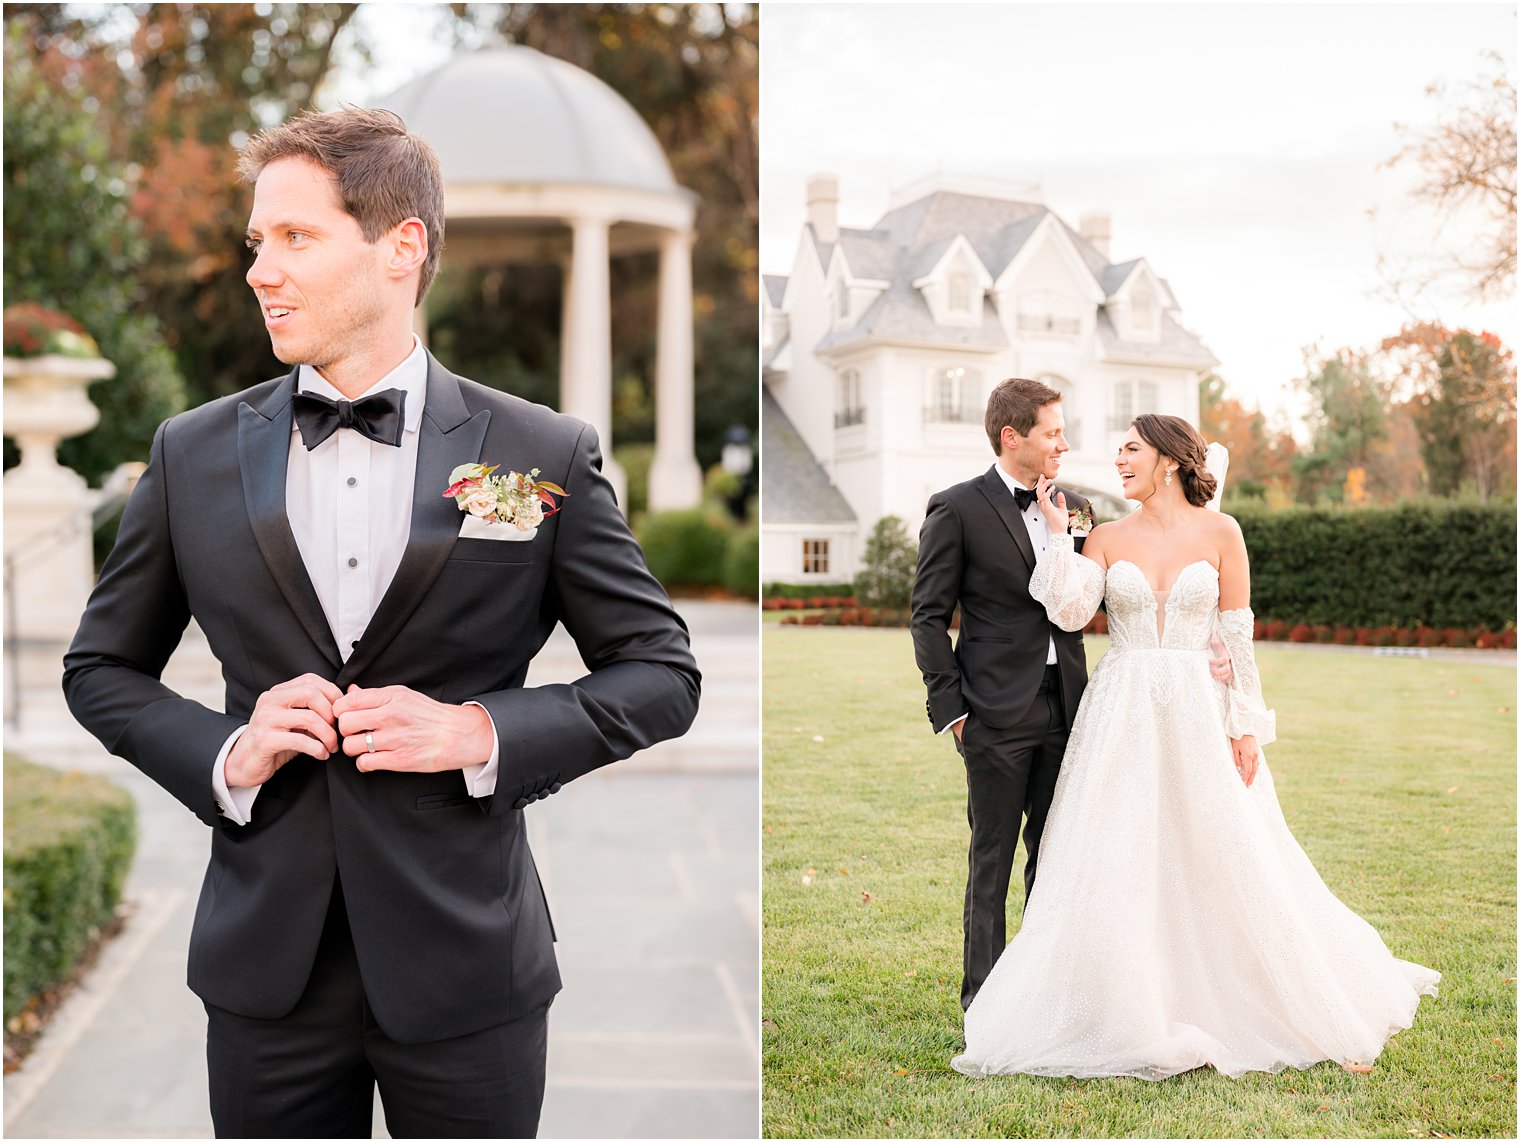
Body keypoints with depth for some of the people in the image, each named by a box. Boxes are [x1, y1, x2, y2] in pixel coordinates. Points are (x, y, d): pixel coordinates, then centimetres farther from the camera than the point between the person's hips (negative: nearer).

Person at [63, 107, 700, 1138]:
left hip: (466, 966, -2)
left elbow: (661, 673, -2)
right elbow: (101, 667, 10)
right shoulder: (193, 454, 2)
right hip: (265, 965, 2)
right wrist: (224, 757, -9)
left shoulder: (544, 457, -6)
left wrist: (482, 733, -16)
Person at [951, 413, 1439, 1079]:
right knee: (1117, 868, 1)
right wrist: (1056, 531, -7)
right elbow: (1069, 613, -9)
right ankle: (1134, 1019, 17)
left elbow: (1238, 637, 0)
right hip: (1121, 716, 2)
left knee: (1231, 861, 1)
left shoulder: (1219, 532, 1)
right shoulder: (1107, 538, 5)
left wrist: (1245, 726, -4)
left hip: (1196, 712, -2)